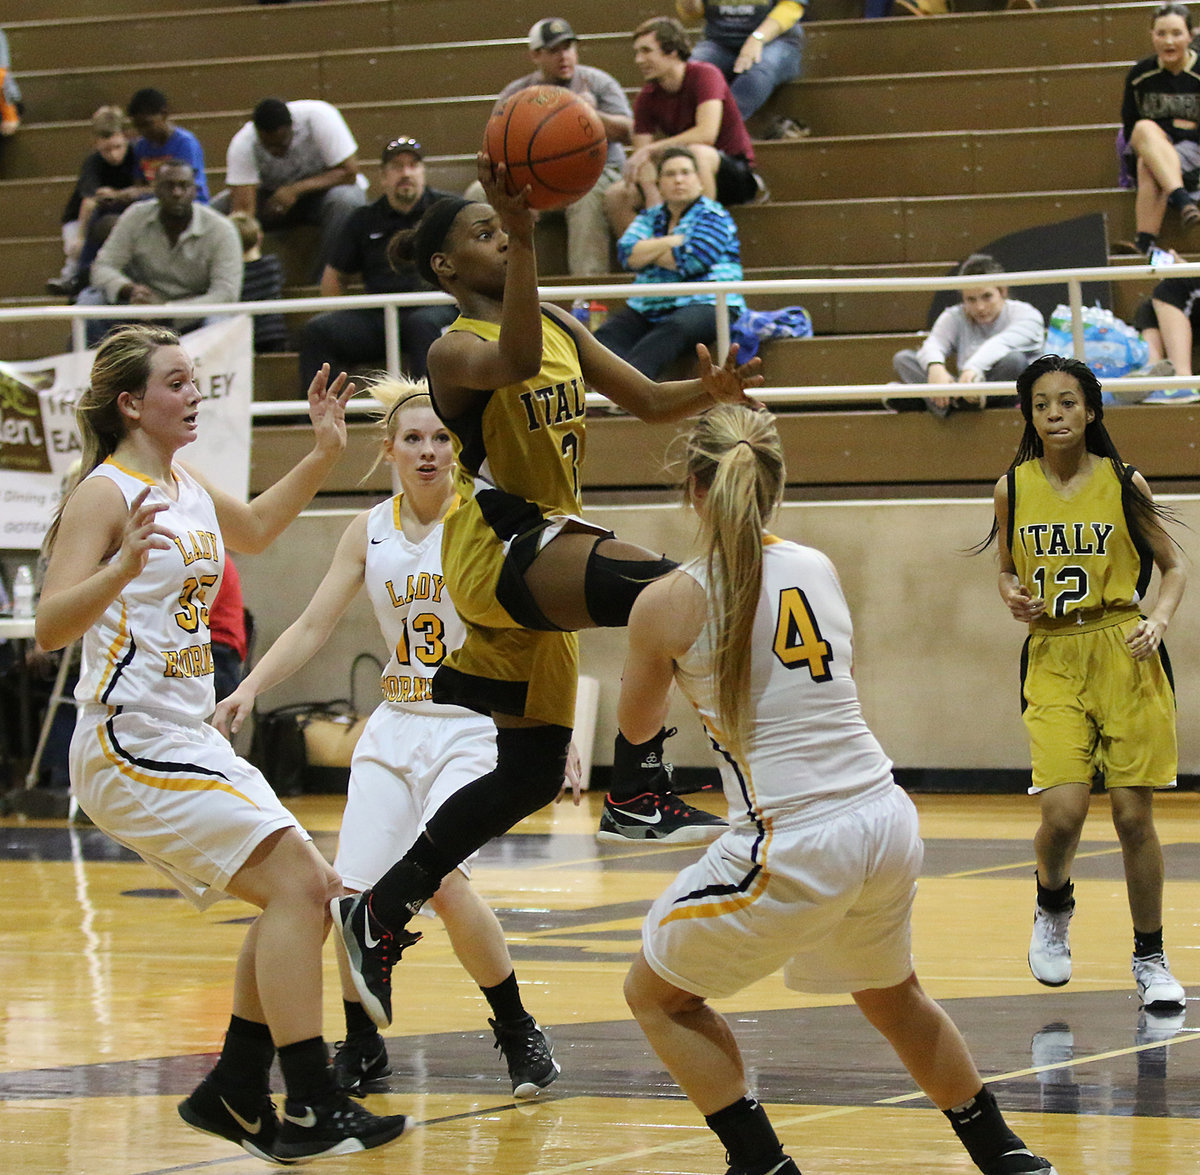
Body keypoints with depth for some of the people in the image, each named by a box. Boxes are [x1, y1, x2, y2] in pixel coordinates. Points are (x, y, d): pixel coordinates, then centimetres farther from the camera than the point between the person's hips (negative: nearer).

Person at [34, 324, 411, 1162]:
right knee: (295, 883, -16)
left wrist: (325, 453, 24)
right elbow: (52, 627, -20)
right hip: (131, 743, -10)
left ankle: (234, 1094, 18)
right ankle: (310, 1110, -15)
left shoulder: (188, 488, 13)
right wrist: (122, 567, -36)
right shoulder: (107, 494, -12)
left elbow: (255, 529, 35)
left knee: (309, 893, 10)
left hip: (189, 742, 10)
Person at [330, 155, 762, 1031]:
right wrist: (523, 239, -43)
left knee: (532, 771, 11)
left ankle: (380, 913, 18)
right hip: (494, 547, -9)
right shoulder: (455, 351, -10)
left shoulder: (562, 326, 15)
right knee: (656, 587, -35)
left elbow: (648, 400, 13)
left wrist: (709, 391, -9)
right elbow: (516, 361, -33)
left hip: (540, 564, 9)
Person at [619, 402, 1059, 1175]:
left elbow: (636, 726, 12)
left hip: (794, 845, -6)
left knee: (656, 995, 16)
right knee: (891, 995, 32)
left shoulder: (669, 602, -6)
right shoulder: (819, 569, 8)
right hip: (887, 822, 6)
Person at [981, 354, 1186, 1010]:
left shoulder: (1123, 483, -1)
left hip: (1125, 657, -1)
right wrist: (1012, 597, -5)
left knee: (1133, 815, -1)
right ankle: (1053, 907, 20)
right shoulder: (1013, 489, 3)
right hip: (1053, 660, 1)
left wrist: (1158, 621, -10)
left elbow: (1173, 568, 8)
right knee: (1062, 811, -14)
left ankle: (1150, 957, 16)